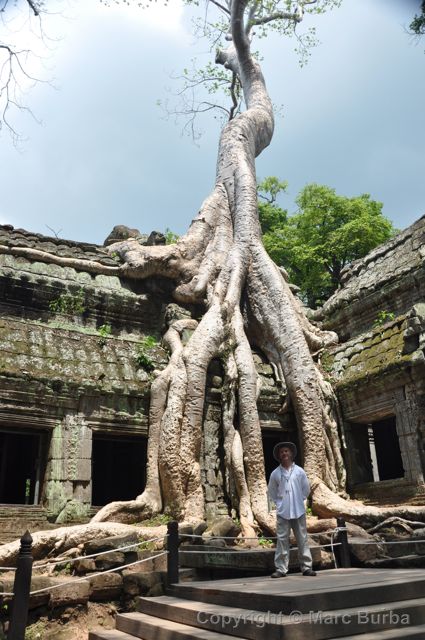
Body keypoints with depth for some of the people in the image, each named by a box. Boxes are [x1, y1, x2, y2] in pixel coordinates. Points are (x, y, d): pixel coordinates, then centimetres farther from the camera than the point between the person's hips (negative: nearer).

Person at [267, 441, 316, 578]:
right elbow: (272, 491, 12)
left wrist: (299, 500, 7)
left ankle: (307, 567, 13)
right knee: (282, 540, 1)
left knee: (303, 539, 5)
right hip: (282, 512, 0)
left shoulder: (299, 471, 1)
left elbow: (306, 489, 11)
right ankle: (281, 569, 6)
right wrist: (279, 502, 5)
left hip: (298, 511, 0)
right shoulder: (275, 473, 0)